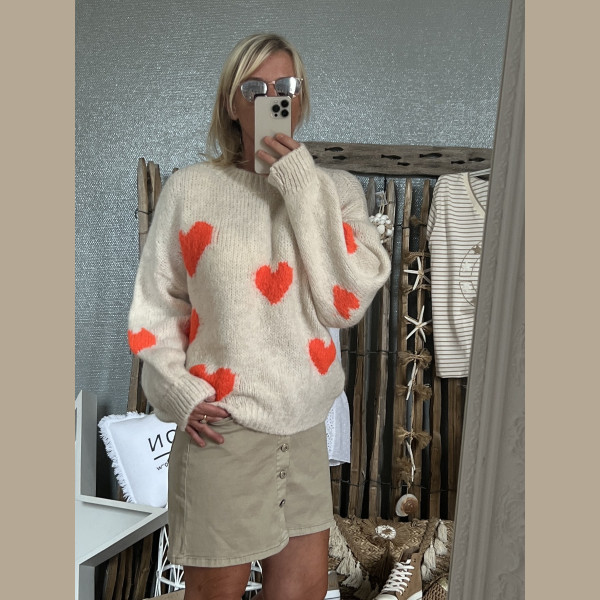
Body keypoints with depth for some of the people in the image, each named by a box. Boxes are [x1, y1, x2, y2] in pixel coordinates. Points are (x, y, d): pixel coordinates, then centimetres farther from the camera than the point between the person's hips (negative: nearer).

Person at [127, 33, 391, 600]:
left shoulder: (337, 189, 4)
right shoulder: (190, 187, -1)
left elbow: (346, 303, -9)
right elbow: (154, 307, 2)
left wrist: (304, 189, -13)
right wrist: (180, 394, -10)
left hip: (304, 426, 3)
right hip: (221, 429, -2)